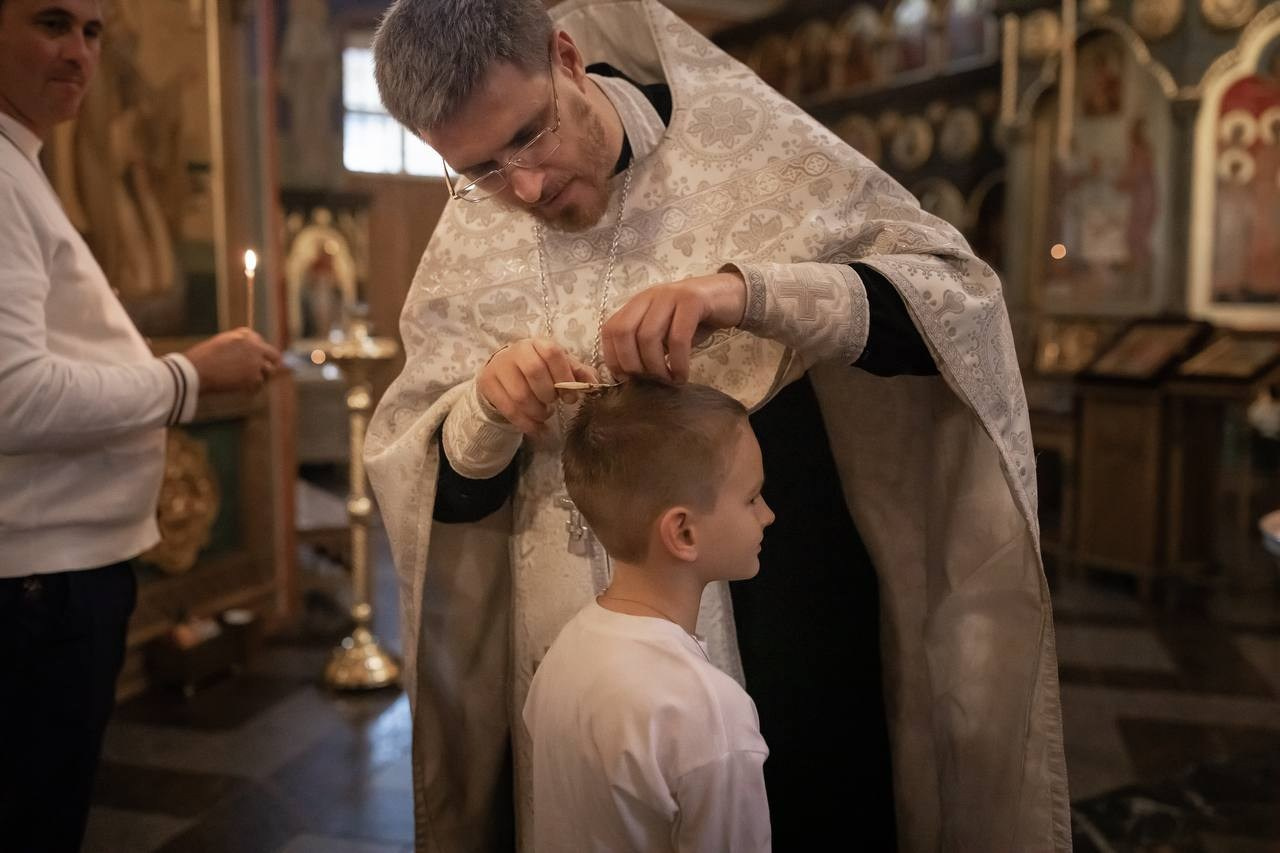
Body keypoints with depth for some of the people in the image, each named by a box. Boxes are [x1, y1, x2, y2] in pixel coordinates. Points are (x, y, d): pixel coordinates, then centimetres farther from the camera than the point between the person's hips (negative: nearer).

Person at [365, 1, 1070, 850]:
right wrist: (487, 405, -21)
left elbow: (956, 295, -15)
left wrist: (746, 291, -31)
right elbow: (445, 486, 1)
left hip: (806, 639, -1)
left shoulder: (741, 136, -9)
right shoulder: (471, 243, -2)